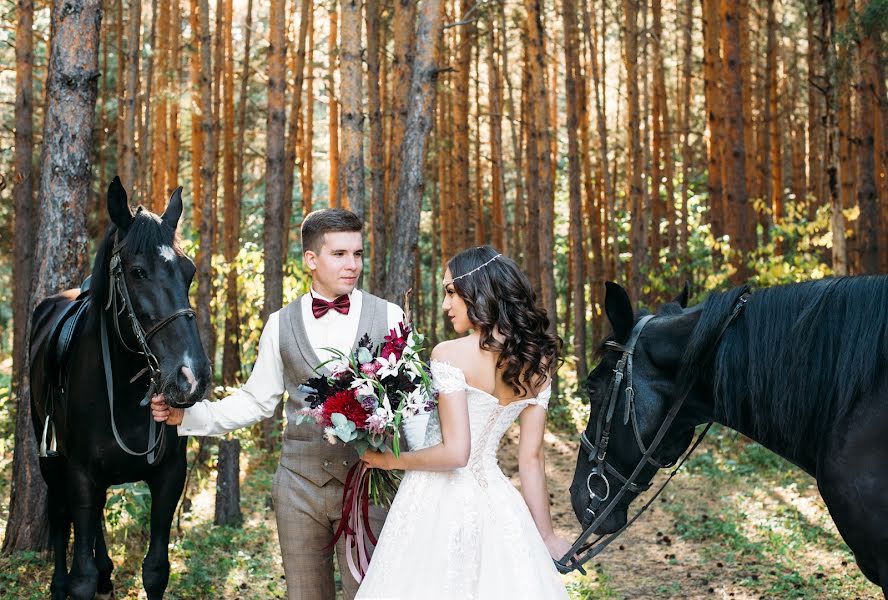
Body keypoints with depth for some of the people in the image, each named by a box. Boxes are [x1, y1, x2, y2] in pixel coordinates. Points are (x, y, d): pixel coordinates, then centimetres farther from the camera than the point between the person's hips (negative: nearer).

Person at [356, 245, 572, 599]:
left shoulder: (450, 354, -14)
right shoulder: (537, 364, 3)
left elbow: (454, 453, -19)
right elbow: (531, 457, 4)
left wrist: (388, 460, -4)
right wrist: (546, 536, 10)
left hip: (436, 502, -6)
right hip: (494, 500, 6)